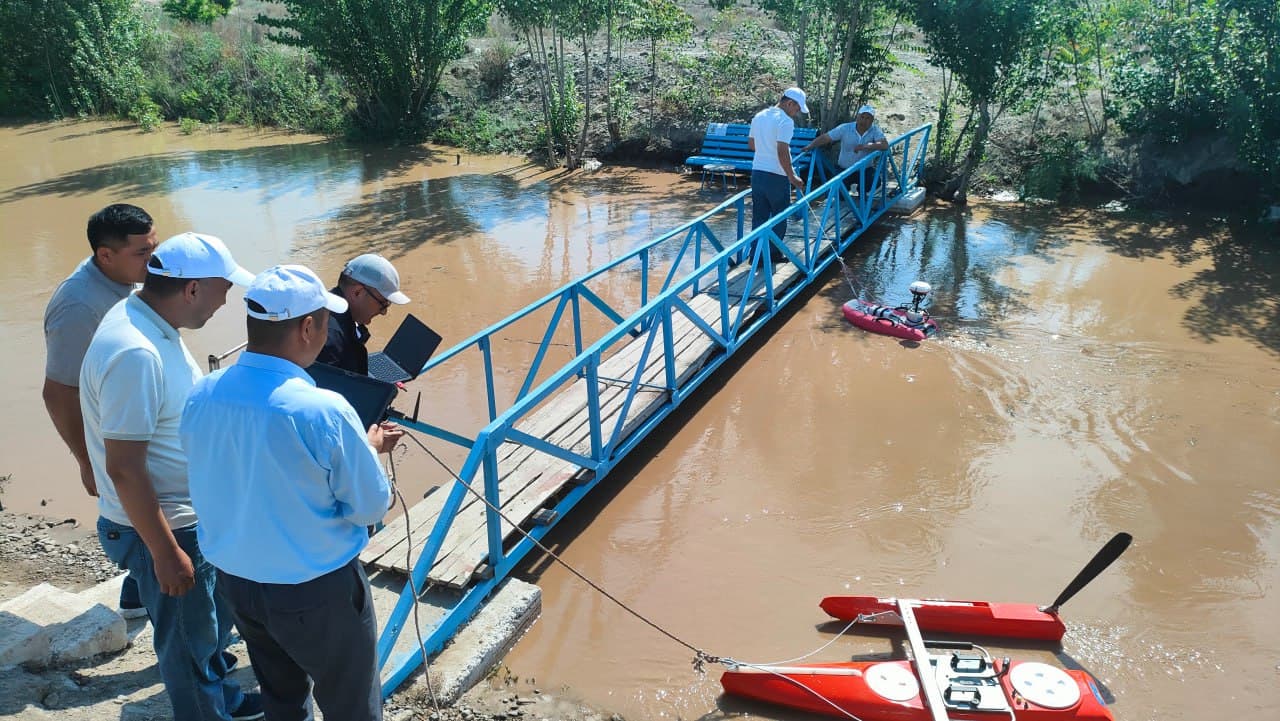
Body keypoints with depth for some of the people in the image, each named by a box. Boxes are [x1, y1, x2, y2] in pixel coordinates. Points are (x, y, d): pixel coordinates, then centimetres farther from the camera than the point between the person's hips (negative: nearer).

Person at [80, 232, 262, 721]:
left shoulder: (148, 319, 0)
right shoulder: (135, 354, -30)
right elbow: (123, 468, -28)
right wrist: (165, 552, -22)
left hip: (192, 512, 10)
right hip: (162, 528, -10)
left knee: (214, 616, 27)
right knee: (189, 640, 11)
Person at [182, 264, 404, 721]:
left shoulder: (201, 396, -10)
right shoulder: (324, 412, -28)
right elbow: (371, 507, -16)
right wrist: (368, 449, 2)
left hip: (234, 580, 6)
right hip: (316, 591, -6)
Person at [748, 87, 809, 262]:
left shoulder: (759, 116, 9)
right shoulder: (786, 121, -15)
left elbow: (751, 144, 19)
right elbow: (782, 151, -23)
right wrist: (792, 176, -17)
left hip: (757, 173, 7)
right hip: (776, 176, -7)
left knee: (759, 216, 10)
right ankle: (773, 253, 16)